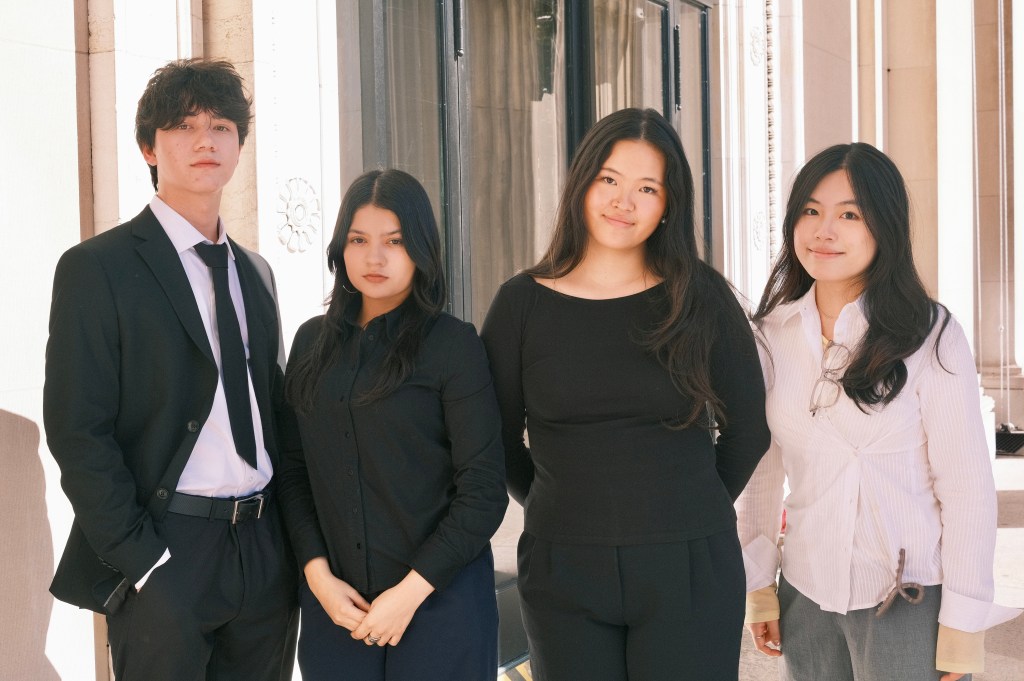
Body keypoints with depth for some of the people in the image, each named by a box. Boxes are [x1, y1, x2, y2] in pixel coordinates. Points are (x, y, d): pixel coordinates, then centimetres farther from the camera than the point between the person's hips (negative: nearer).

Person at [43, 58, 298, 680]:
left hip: (265, 555, 6)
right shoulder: (97, 268, -6)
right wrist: (140, 560, -16)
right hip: (166, 557, -6)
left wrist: (293, 537, 8)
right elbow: (78, 434, -11)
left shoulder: (255, 272, 14)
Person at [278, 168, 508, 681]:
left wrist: (411, 592, -12)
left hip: (440, 599, -3)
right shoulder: (313, 341, 6)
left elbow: (484, 491, -9)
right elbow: (294, 469, 6)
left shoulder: (453, 344, -6)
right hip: (335, 604, 3)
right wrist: (317, 574, -6)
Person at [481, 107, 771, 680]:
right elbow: (499, 443, 8)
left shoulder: (702, 299, -1)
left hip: (689, 570, 0)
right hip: (562, 574, 1)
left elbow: (747, 428, 8)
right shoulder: (522, 303, 0)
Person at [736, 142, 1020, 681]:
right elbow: (760, 466, 8)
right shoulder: (773, 334, 2)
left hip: (911, 601, -3)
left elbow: (967, 487, -9)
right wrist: (758, 585, 7)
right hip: (806, 596, 3)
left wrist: (962, 626, -9)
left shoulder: (931, 338, -9)